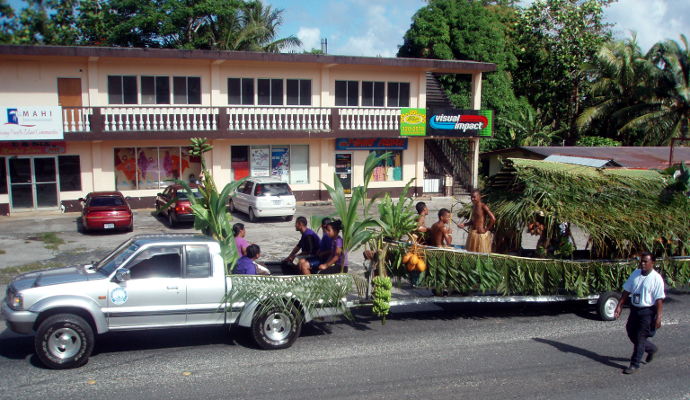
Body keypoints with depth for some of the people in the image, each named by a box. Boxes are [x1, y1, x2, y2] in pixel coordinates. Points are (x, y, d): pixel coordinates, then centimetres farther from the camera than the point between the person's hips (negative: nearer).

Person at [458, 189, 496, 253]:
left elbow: (493, 219, -22)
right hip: (472, 233, 8)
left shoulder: (483, 207, -13)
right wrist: (464, 224, 7)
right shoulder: (473, 206, 11)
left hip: (481, 234, -8)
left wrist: (486, 230, -15)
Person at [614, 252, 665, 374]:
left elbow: (659, 299, -15)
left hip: (647, 311, -6)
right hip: (634, 309, 6)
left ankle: (634, 365, 11)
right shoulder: (635, 273, 3)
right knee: (631, 333, 15)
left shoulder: (656, 278, -14)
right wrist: (619, 306, 6)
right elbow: (627, 291, 9)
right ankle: (651, 348, 41)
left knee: (640, 337, -1)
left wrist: (658, 317, -17)